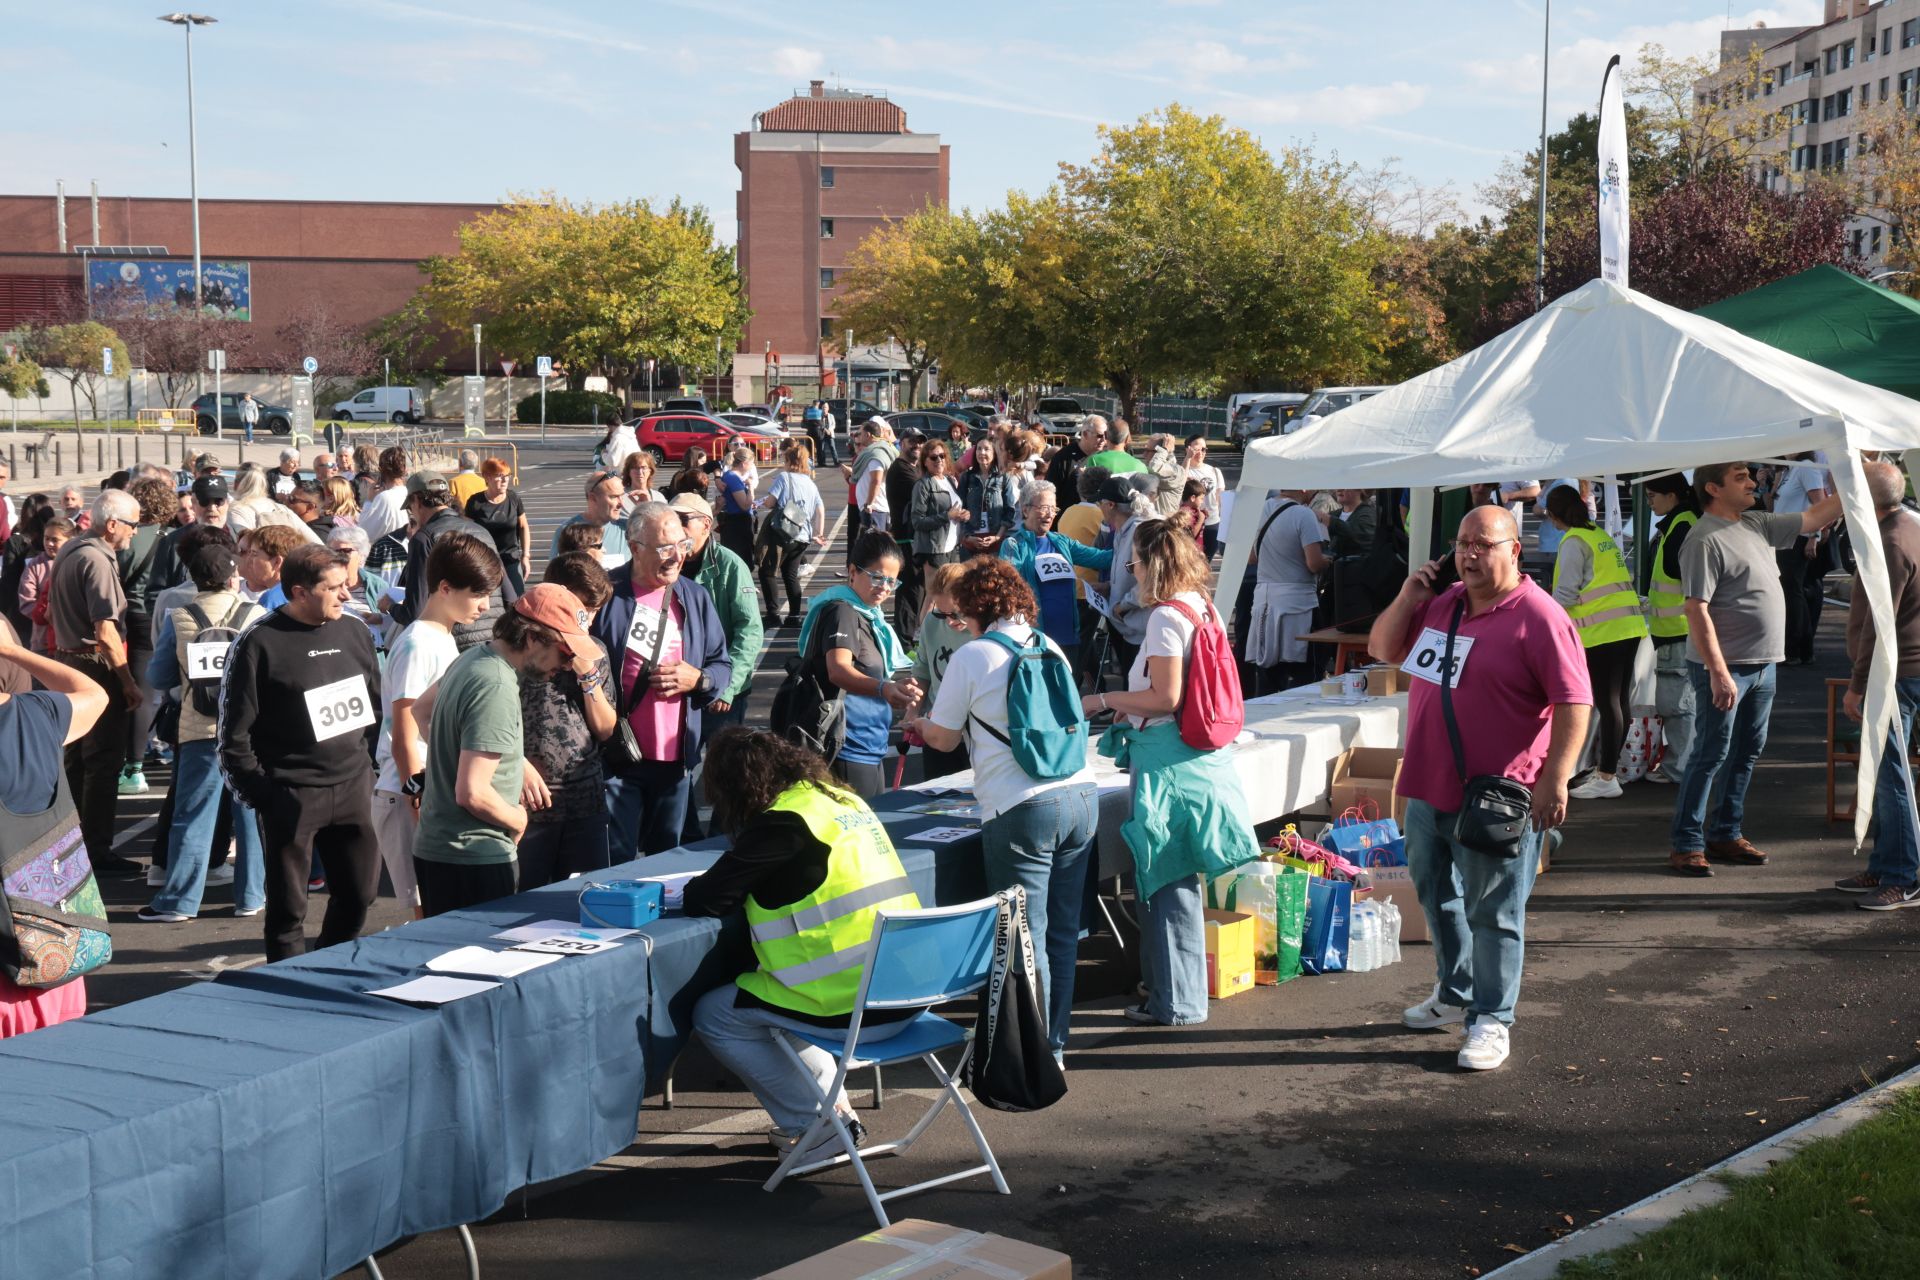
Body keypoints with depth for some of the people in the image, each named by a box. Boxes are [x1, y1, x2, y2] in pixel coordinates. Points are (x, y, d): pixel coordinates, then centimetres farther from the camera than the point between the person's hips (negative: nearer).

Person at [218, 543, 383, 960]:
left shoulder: (353, 633, 7)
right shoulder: (259, 644, -9)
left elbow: (375, 706, 18)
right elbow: (235, 732, -8)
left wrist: (370, 761, 11)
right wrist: (256, 792, -10)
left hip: (352, 788, 5)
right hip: (291, 795, -5)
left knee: (359, 892, 10)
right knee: (288, 907, 4)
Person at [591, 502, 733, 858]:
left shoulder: (695, 598, 8)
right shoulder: (607, 594, -6)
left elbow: (722, 665, 13)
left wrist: (698, 679, -9)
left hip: (676, 758, 4)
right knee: (616, 862, 0)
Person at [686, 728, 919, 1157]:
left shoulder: (781, 823, -13)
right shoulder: (841, 798, 13)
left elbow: (706, 901, -10)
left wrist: (689, 892, 14)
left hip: (853, 1004, -9)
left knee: (713, 1016, 8)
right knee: (762, 992, 30)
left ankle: (814, 1123, 11)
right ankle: (832, 1105, 27)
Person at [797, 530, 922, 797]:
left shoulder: (870, 614, 16)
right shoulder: (843, 610, -14)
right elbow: (838, 670, -31)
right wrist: (884, 689, -46)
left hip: (870, 749, 10)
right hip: (849, 752, -10)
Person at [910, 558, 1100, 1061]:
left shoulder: (971, 657, -3)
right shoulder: (1050, 647, 14)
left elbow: (943, 738, 5)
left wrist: (921, 722, 29)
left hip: (1021, 809, -6)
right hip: (1080, 797, 6)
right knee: (1063, 932, 13)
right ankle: (1055, 1040, 24)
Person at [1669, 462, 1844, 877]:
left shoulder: (1756, 525, 11)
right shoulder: (1705, 540, -16)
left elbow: (1814, 517, 22)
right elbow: (1697, 611, -21)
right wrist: (1718, 672, -24)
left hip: (1762, 664, 9)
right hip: (1725, 667, -9)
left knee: (1747, 752, 14)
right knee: (1711, 755, -6)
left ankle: (1726, 834, 24)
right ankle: (1686, 845, 0)